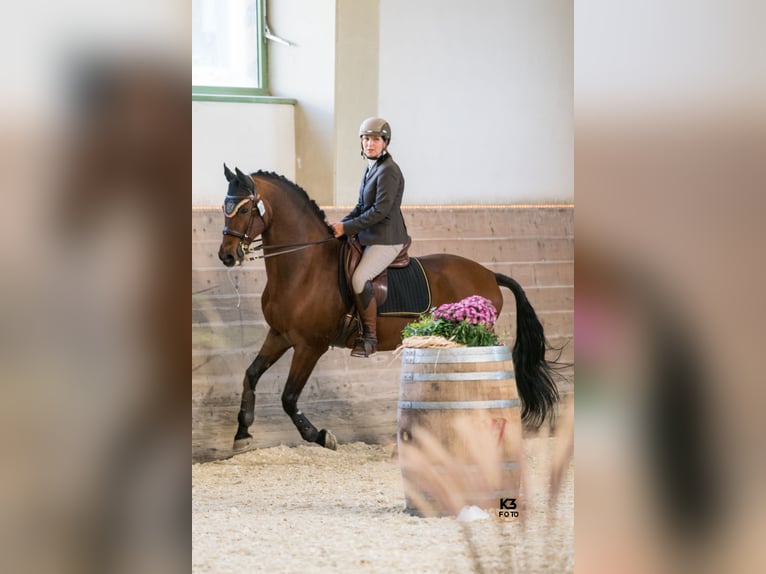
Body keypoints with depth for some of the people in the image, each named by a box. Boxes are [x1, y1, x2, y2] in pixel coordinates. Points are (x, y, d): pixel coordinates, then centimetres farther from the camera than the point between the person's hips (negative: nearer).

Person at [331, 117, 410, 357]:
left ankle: (370, 337, -23)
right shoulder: (371, 169, 14)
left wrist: (347, 227, -19)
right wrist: (340, 224, 4)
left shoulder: (388, 171, -15)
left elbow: (380, 211, -21)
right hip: (368, 237, 10)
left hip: (386, 239, -10)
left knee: (359, 278, -27)